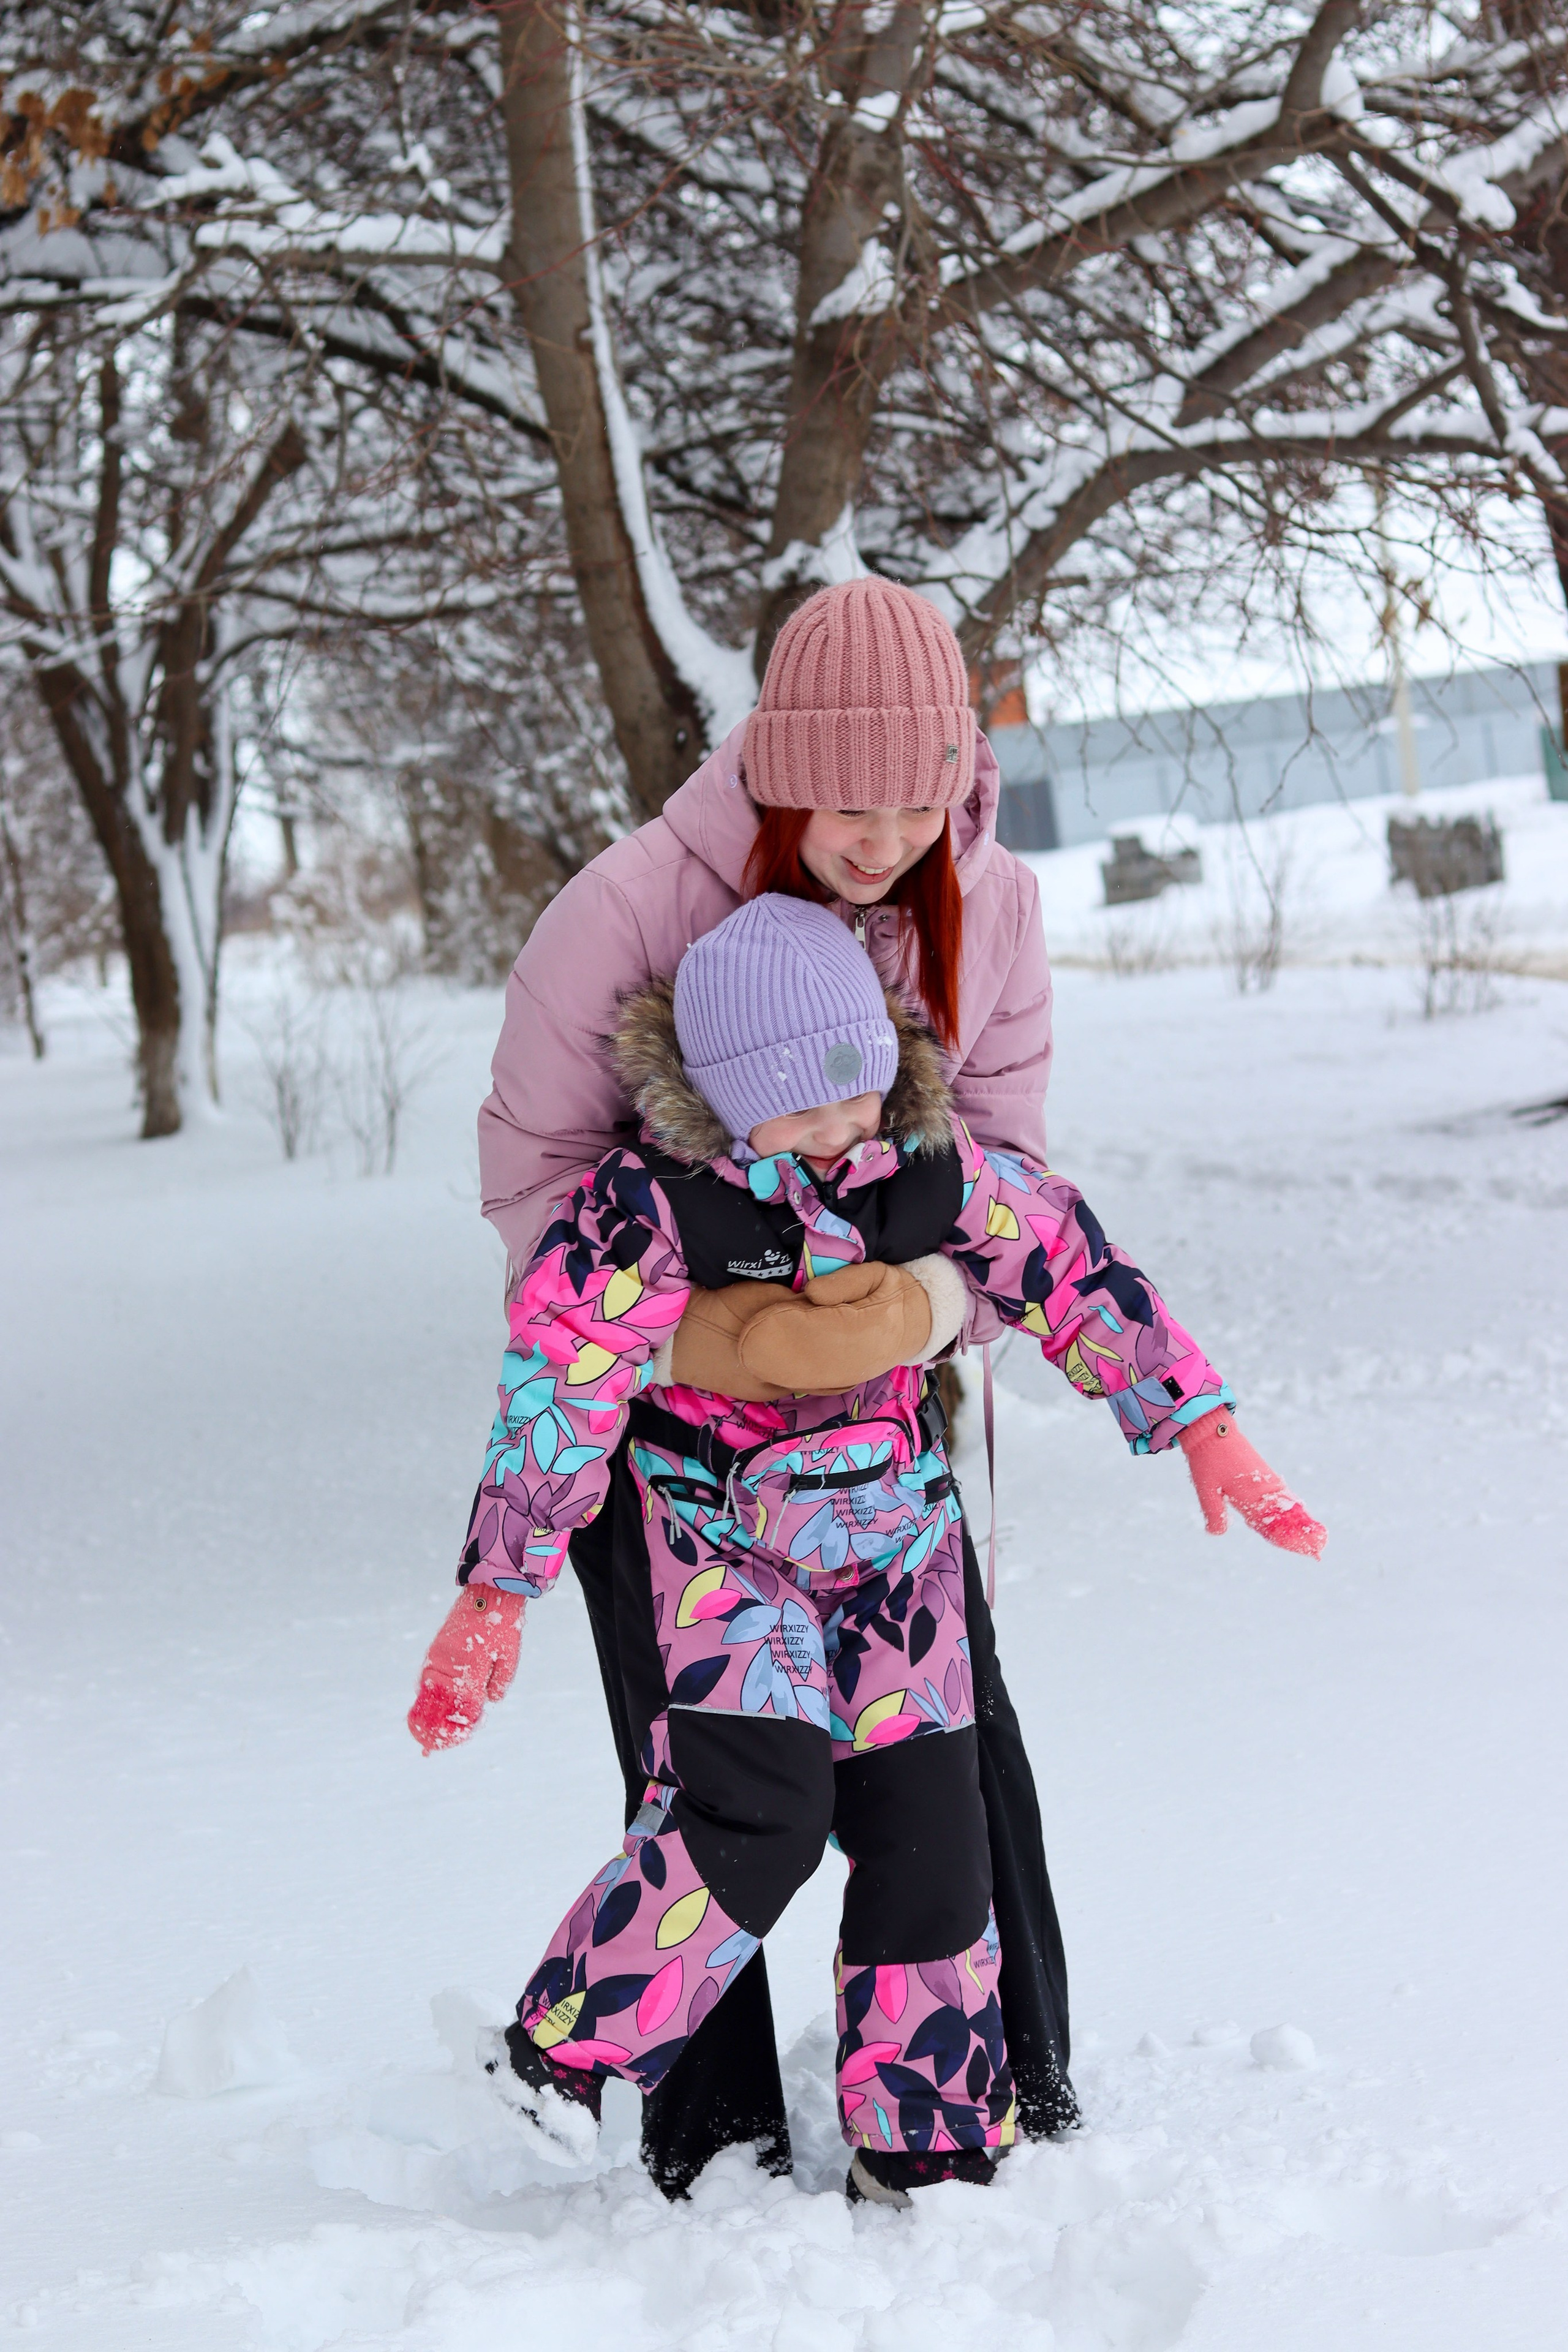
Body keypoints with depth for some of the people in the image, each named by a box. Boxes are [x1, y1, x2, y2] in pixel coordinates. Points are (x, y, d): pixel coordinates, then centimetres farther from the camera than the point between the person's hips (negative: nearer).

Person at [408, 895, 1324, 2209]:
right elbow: (556, 1396, -18)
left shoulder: (939, 1173, -8)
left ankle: (925, 2152, 18)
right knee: (761, 1810, -22)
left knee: (925, 1833, 3)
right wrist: (497, 1598, -16)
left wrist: (1208, 1433, 1)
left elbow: (1082, 1278, 1)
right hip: (712, 1543, -4)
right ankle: (559, 2051, -3)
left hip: (892, 1545, 4)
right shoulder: (653, 1212, -21)